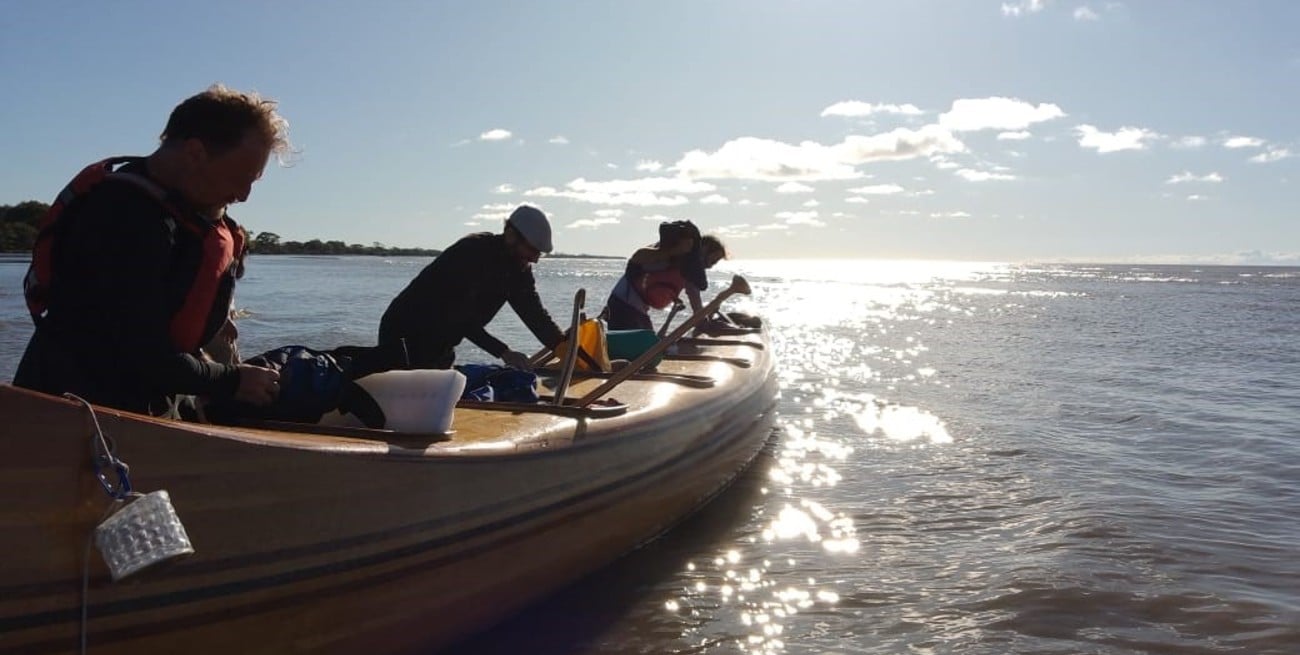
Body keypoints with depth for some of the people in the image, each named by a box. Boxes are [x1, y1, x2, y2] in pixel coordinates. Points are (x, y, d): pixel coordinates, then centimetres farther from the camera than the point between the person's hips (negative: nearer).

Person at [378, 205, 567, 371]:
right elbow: (459, 317, -31)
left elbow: (535, 314, -2)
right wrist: (503, 352, -35)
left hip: (440, 347, 7)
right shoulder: (473, 252, -26)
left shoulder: (520, 267, -2)